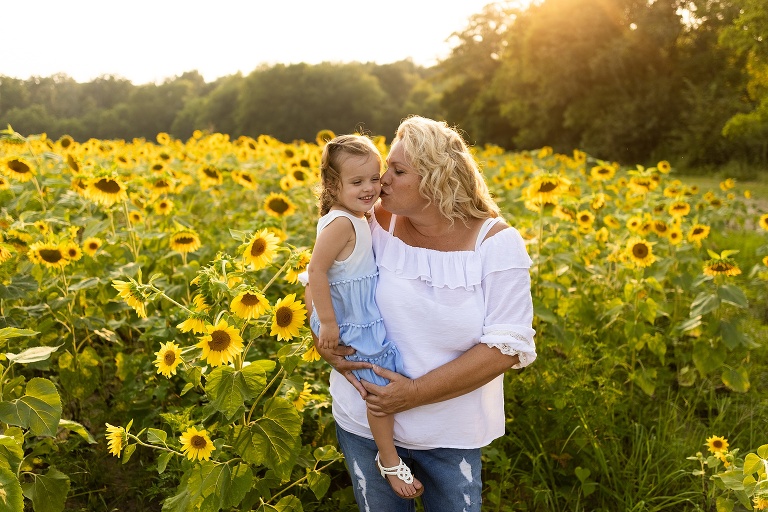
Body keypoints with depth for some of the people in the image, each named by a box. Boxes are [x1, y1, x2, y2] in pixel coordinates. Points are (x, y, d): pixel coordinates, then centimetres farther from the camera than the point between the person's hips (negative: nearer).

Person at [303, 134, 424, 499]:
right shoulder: (341, 222, -24)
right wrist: (327, 323, -26)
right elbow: (316, 270, -28)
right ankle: (389, 460, 14)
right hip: (353, 321, -10)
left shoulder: (357, 217, 6)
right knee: (381, 385, -4)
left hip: (366, 313, 10)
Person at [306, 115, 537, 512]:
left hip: (452, 434, -1)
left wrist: (416, 393, -23)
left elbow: (509, 346, -18)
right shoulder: (375, 223, -10)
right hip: (366, 420, 2)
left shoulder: (497, 242, -15)